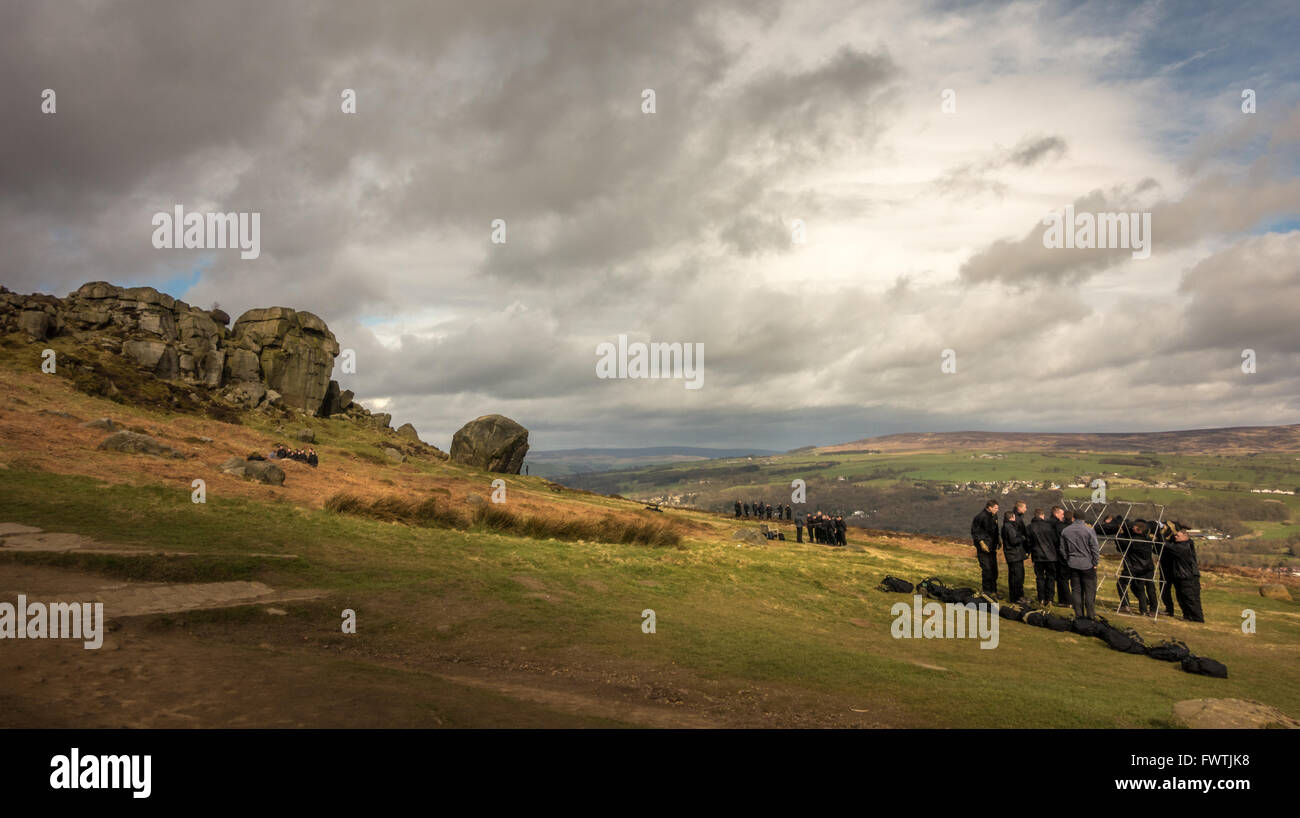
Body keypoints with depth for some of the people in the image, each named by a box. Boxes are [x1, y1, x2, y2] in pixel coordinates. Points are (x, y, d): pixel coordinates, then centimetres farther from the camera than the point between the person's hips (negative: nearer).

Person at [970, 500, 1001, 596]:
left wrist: (997, 541, 13)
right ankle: (986, 591, 0)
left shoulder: (994, 516, 10)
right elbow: (974, 531, -12)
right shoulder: (980, 517, -15)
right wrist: (981, 542, -18)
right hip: (983, 547, -8)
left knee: (994, 569, 9)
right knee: (986, 569, -9)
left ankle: (993, 591, 19)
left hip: (992, 547, 8)